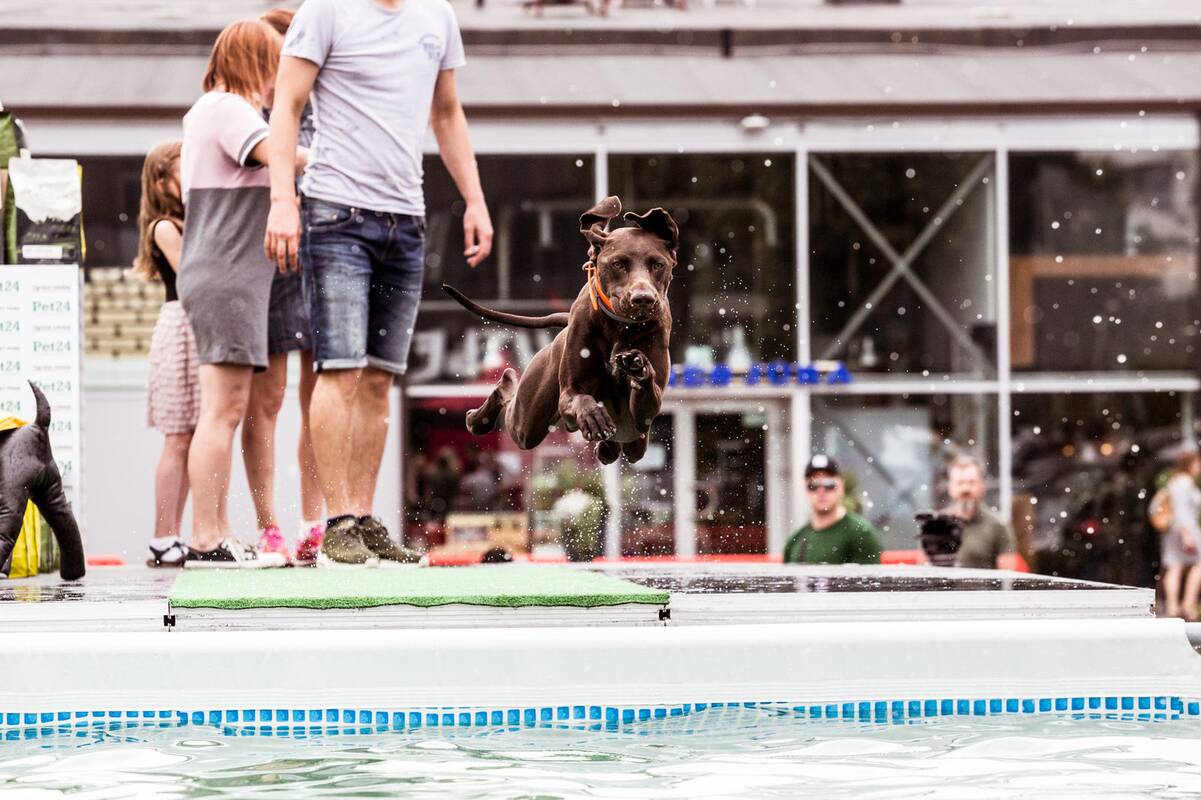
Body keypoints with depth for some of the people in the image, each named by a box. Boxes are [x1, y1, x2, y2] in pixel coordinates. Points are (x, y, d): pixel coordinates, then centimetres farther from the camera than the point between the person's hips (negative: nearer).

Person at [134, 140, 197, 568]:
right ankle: (162, 540, -6)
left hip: (201, 331, 8)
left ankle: (172, 538, 7)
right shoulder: (165, 227, -5)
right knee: (179, 440, -9)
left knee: (189, 439, 5)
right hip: (180, 327, -8)